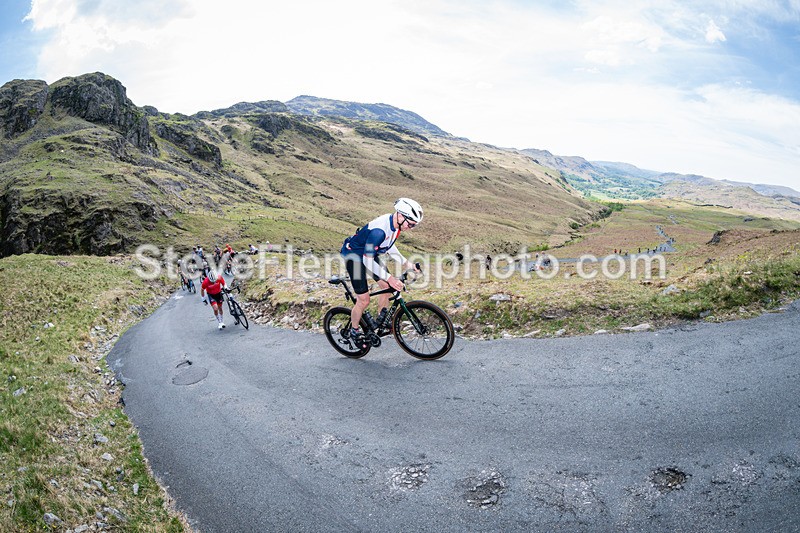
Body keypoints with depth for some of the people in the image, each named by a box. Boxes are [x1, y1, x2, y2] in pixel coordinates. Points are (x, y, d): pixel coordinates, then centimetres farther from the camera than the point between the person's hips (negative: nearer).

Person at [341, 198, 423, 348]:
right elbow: (368, 261, -33)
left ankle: (381, 320, 23)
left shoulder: (395, 224, -10)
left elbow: (388, 245, 8)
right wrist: (389, 277, -37)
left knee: (387, 286, 2)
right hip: (354, 256, -8)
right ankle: (354, 331, 19)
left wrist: (406, 263, -1)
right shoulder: (379, 230, -37)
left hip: (368, 255, 8)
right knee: (364, 300, -5)